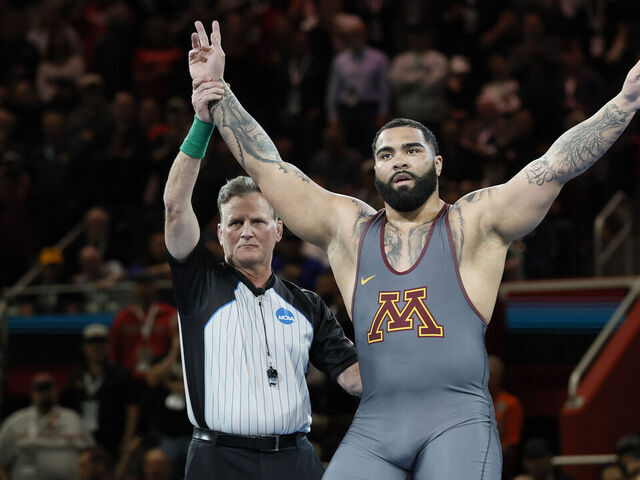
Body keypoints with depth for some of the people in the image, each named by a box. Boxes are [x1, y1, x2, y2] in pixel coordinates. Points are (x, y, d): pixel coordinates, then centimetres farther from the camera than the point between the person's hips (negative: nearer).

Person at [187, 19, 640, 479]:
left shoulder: (473, 224, 9)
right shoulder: (348, 227, 17)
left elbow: (557, 163, 1)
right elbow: (266, 165, 17)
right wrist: (218, 92, 13)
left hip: (459, 421, -3)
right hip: (374, 426, 3)